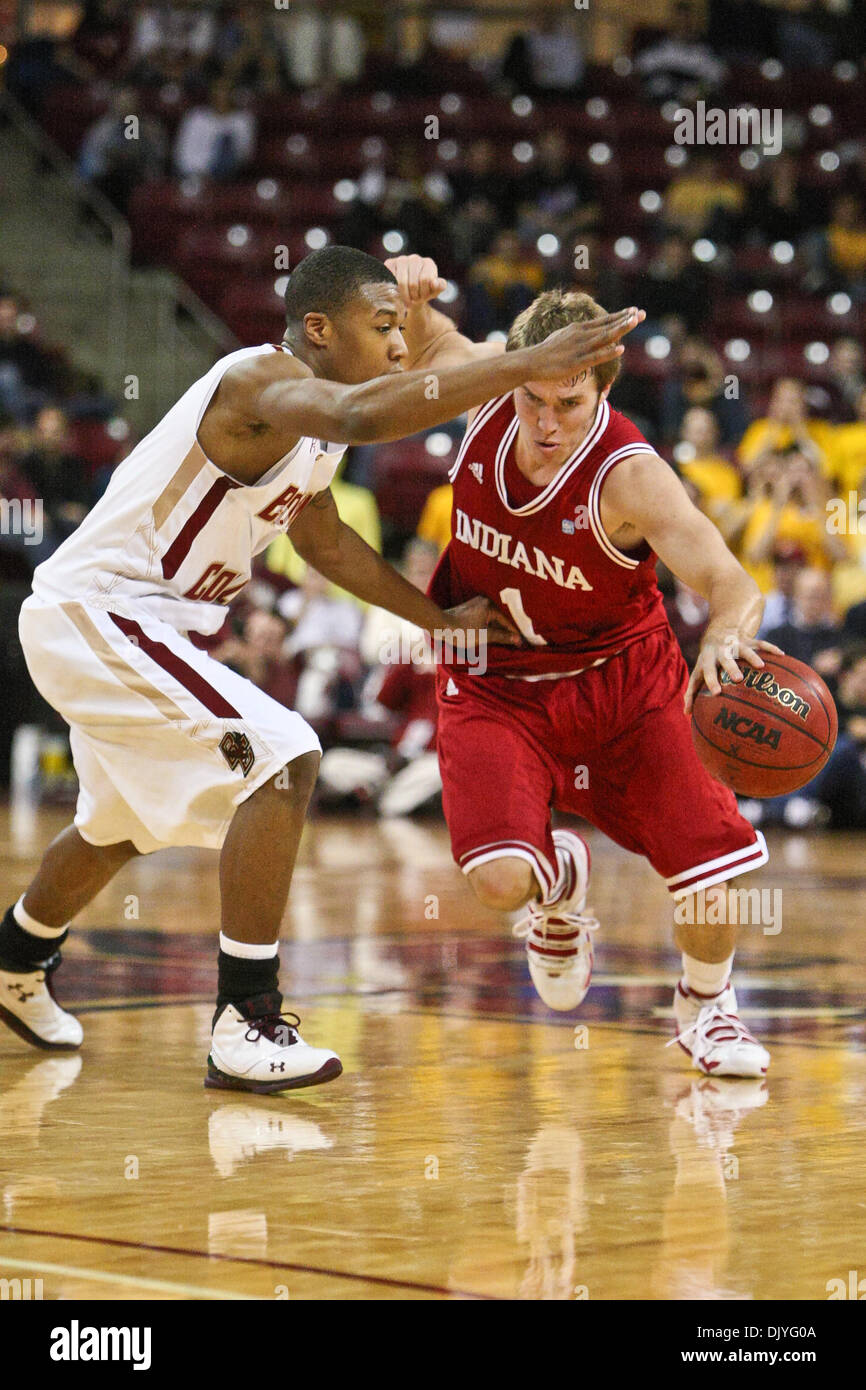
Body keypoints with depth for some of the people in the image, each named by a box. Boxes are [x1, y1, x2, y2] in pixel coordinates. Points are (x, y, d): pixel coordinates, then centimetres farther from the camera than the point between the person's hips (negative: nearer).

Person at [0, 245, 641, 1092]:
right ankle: (245, 1028, -21)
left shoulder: (314, 421, 8)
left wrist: (436, 617, 23)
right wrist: (525, 366, -49)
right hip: (94, 614, -11)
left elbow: (325, 541, 26)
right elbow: (361, 416, -46)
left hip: (116, 627, 11)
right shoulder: (262, 382, -23)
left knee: (122, 824, 30)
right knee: (282, 761, -22)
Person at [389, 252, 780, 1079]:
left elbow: (729, 583, -36)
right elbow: (431, 351, 9)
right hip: (496, 682, 1)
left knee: (707, 858, -4)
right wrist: (411, 304, -14)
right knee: (499, 879, -20)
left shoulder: (629, 477, -28)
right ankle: (559, 884, 20)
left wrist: (726, 632, -59)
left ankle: (705, 1007, 29)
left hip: (620, 677, -1)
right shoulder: (489, 388, -16)